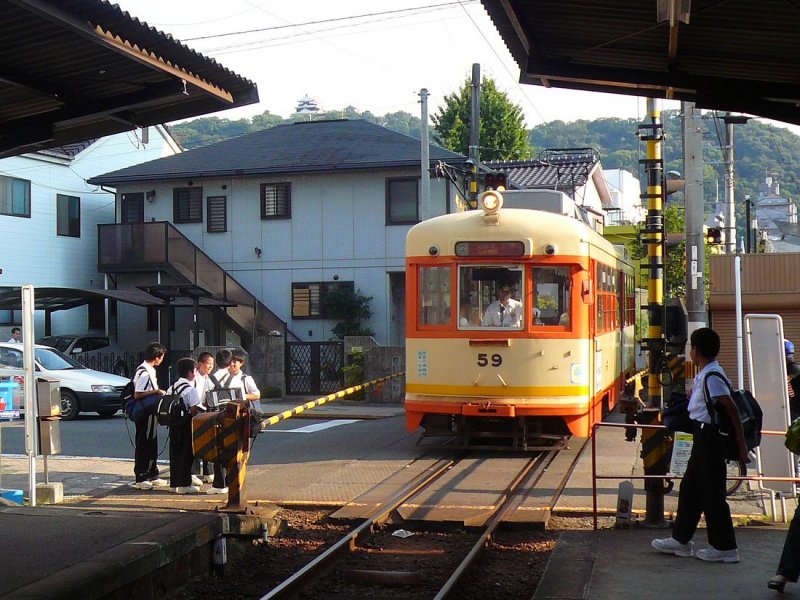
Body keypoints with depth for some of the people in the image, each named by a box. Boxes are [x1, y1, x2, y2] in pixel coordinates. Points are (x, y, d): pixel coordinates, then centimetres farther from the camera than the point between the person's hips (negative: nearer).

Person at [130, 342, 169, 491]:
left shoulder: (150, 370, 12)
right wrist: (156, 391, -23)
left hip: (150, 414, 10)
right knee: (143, 446, -2)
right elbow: (137, 394, -24)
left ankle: (153, 476, 24)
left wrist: (158, 392, 10)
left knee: (152, 446, 15)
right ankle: (140, 479, 4)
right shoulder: (144, 372, -19)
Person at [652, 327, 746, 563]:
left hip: (709, 437, -10)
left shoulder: (712, 376, -19)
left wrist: (741, 446, -22)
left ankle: (725, 548, 7)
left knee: (712, 493, -2)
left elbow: (732, 409, -23)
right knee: (690, 488, 16)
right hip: (703, 437, 10)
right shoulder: (704, 375, 11)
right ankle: (681, 539, 26)